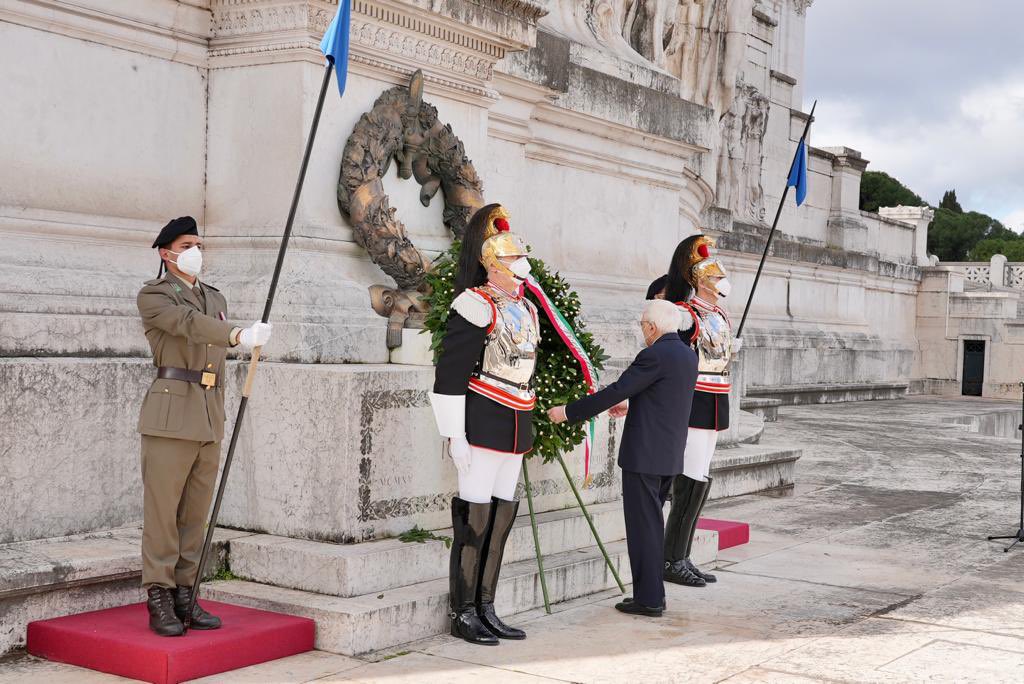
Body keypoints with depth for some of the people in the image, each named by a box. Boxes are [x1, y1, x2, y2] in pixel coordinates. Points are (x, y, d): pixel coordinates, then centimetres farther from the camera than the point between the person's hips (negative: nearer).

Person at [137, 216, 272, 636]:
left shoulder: (216, 298, 21)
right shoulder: (153, 295, 0)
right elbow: (189, 323, -21)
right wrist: (239, 335, -37)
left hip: (209, 420, 6)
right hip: (170, 416, -6)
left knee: (196, 513, 7)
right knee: (162, 510, -4)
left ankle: (185, 595, 13)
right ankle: (159, 600, 2)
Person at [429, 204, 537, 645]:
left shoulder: (525, 308, 14)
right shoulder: (477, 307, -12)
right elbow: (449, 376, -15)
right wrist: (455, 436, -17)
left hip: (515, 430, 8)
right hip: (482, 425, -8)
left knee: (502, 514, 10)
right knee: (475, 515, -4)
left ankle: (485, 609, 18)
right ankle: (463, 614, 5)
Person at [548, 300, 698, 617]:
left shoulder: (655, 356, -17)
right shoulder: (688, 355, 10)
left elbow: (615, 391, -18)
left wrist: (568, 412, -12)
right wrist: (632, 405, 37)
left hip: (644, 454, -9)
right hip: (670, 456, 9)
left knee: (643, 525, -2)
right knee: (651, 523, 16)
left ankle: (648, 598, 2)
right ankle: (653, 594, 21)